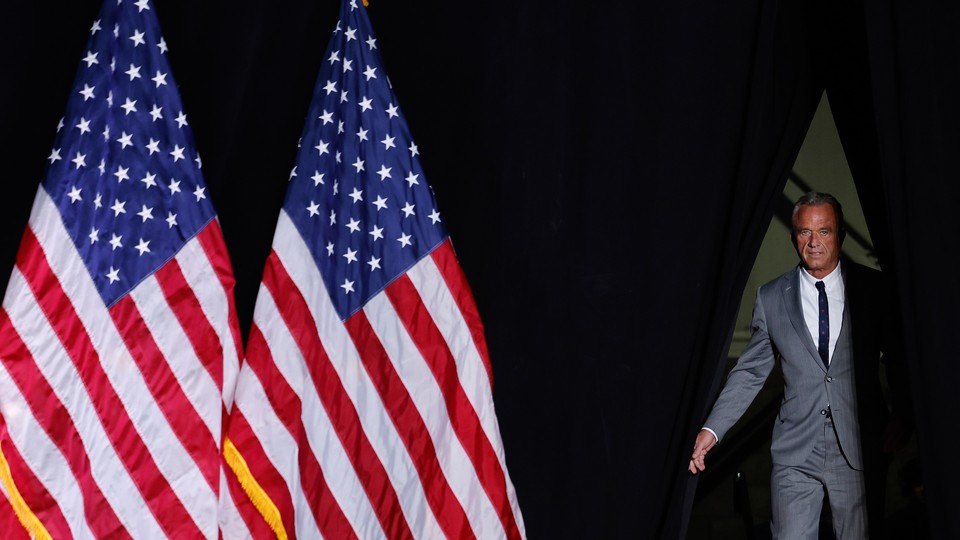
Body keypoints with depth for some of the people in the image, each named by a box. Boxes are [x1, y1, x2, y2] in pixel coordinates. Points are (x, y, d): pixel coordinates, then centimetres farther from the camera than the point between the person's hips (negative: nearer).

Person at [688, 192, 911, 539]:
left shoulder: (873, 288, 2)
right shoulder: (771, 298, 5)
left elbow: (899, 358, 8)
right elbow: (750, 371, 7)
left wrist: (902, 417, -4)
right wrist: (712, 428, -3)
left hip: (859, 449, 0)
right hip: (795, 453, 0)